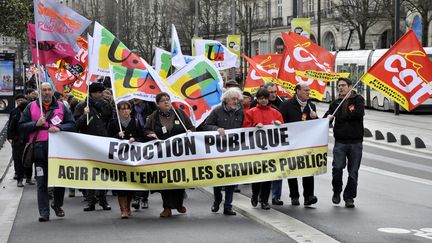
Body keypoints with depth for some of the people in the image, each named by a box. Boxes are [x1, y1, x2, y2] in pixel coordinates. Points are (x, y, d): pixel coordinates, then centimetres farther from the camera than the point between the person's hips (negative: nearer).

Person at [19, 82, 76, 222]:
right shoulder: (31, 107, 11)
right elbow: (22, 126, 7)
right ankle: (44, 213, -3)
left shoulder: (61, 107, 12)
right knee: (42, 182, -3)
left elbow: (72, 125, 6)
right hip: (40, 148, -1)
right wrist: (36, 124, -9)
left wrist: (59, 128, -12)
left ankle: (57, 205, 27)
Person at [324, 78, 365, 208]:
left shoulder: (358, 99, 2)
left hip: (356, 142, -1)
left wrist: (339, 117, -8)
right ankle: (336, 192, 12)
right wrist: (328, 117, -18)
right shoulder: (336, 103, 12)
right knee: (337, 168, -11)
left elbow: (359, 113, -16)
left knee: (353, 172, 2)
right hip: (340, 142, 2)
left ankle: (349, 197, 14)